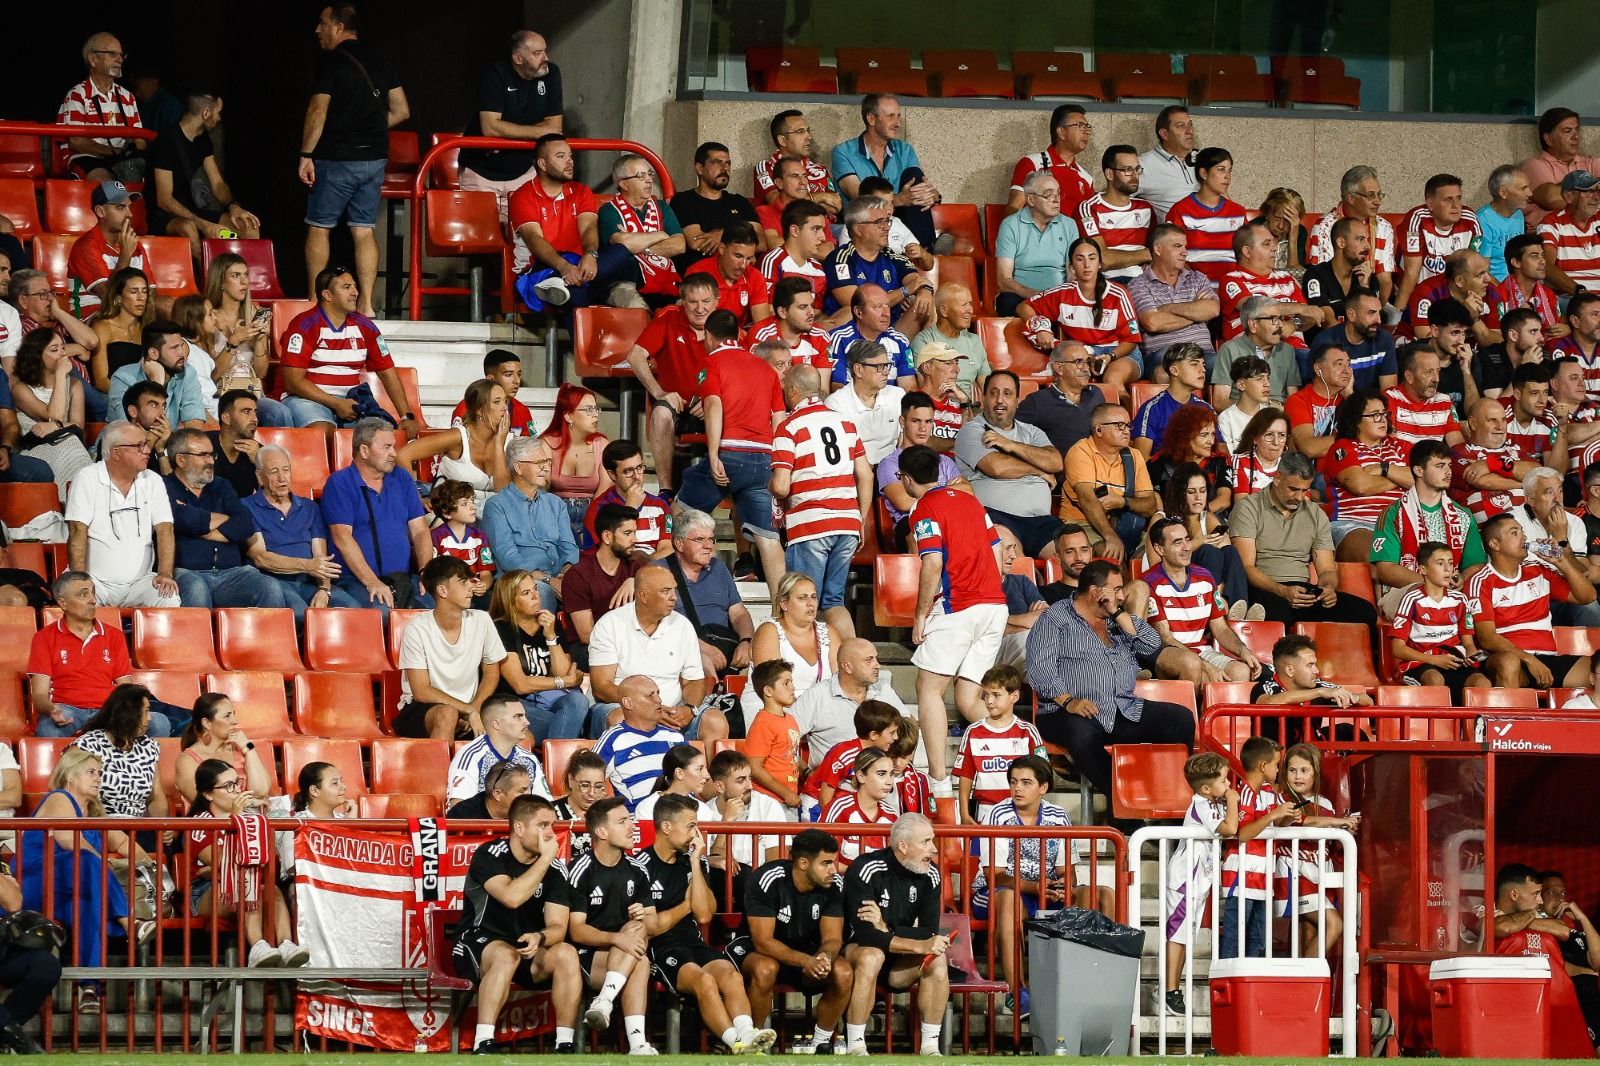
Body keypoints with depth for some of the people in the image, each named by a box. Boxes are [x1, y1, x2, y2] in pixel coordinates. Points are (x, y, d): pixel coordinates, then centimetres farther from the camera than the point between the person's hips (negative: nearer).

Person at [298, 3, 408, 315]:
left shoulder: (331, 61, -9)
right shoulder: (379, 60, 10)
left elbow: (318, 111, -15)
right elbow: (401, 111, 12)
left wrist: (306, 154, -11)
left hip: (337, 157, -6)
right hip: (375, 158, 6)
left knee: (319, 228, 4)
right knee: (363, 230, 7)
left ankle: (315, 300, 2)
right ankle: (366, 304, 1)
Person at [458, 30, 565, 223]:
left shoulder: (550, 74, -1)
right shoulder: (496, 75, -14)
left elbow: (555, 126, -6)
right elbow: (490, 127, -24)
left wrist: (507, 135, -17)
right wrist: (539, 132, -18)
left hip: (523, 172, 4)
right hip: (482, 173, -4)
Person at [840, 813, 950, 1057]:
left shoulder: (929, 875, -4)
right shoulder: (866, 870, -21)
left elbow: (929, 934, -9)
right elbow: (865, 935, -28)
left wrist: (885, 928, -26)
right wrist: (920, 946, -34)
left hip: (899, 963, 4)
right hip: (857, 950, -4)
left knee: (937, 960, -24)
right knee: (872, 955, -37)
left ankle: (930, 1046, -17)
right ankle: (855, 1047, -30)